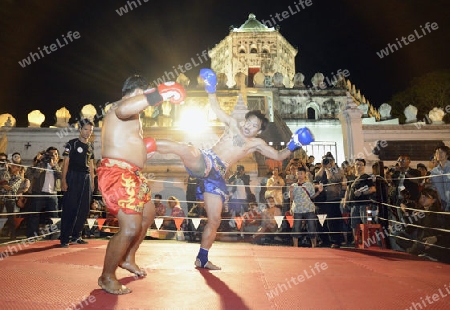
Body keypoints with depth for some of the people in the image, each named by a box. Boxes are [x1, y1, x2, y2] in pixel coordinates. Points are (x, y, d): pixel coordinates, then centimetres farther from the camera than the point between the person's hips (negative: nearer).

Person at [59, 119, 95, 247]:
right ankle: (65, 238, 2)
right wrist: (63, 181, -14)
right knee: (70, 208, -5)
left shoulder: (90, 146, 15)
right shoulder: (72, 143, -2)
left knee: (84, 209, 8)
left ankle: (76, 236, 20)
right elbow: (66, 163, -7)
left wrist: (92, 181, 13)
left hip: (86, 179, 6)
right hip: (73, 177, -6)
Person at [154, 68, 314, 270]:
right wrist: (210, 89, -9)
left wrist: (292, 145, -3)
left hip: (217, 175, 2)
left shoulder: (256, 144, 13)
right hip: (203, 162, -2)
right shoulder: (233, 125, 9)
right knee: (186, 149, -38)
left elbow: (279, 156, 12)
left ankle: (202, 259, 20)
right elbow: (216, 109, 4)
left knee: (214, 220, 3)